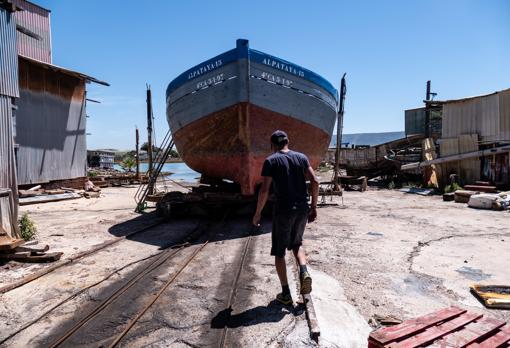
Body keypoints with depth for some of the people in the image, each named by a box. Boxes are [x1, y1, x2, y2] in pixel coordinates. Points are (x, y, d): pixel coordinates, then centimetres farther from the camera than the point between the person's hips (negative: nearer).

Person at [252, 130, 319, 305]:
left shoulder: (271, 161, -4)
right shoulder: (301, 157, 8)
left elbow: (264, 190, -12)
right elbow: (315, 182, 1)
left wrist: (258, 213, -2)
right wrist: (313, 207, 9)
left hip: (283, 210, -4)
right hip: (302, 208, 4)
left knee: (279, 251, 11)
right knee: (296, 243, 26)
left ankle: (286, 293, 14)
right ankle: (304, 272, 0)